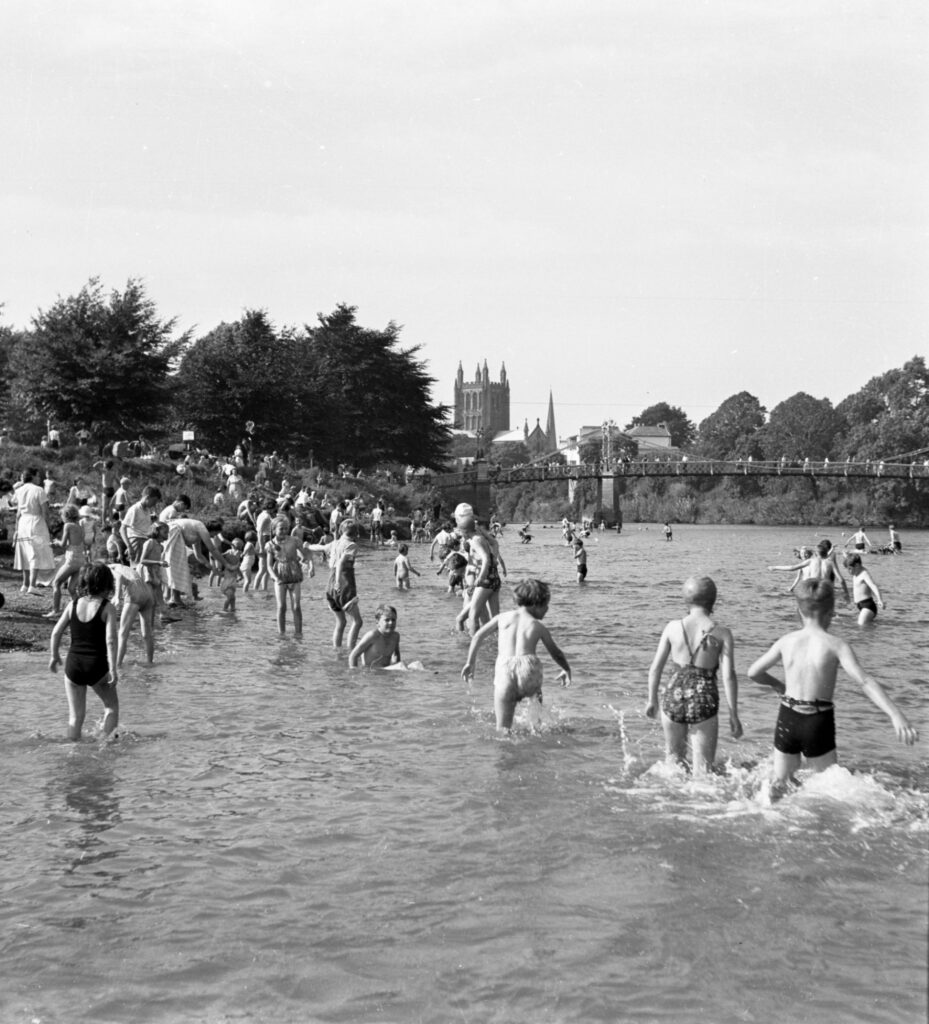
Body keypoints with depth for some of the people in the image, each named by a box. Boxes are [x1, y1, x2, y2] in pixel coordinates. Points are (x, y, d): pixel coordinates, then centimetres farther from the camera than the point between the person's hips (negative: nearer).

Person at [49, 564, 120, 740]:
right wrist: (113, 669, -15)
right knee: (112, 706, 20)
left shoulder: (73, 605, 3)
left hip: (73, 664, 3)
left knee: (75, 716, 13)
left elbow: (56, 633, 5)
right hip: (97, 666, -3)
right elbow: (110, 640, -16)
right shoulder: (107, 608, -8)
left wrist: (54, 656, 20)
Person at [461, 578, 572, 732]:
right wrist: (566, 670, 47)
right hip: (529, 668, -1)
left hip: (504, 669, 1)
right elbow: (556, 653, 30)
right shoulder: (538, 626, 18)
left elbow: (477, 636, 20)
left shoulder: (503, 617, 20)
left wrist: (470, 663, 27)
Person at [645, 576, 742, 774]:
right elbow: (729, 675, -10)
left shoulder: (673, 627, -1)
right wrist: (733, 715, -4)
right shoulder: (721, 633, -5)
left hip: (673, 696, 2)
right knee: (702, 768, 7)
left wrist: (652, 700, 16)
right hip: (704, 702, -2)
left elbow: (655, 668, 2)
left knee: (675, 757, 26)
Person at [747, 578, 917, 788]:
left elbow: (753, 673, 9)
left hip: (787, 718, 3)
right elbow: (865, 681, -21)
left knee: (780, 784, 18)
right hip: (818, 724, -3)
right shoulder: (835, 645, -9)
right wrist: (896, 715, -28)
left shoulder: (786, 641, 1)